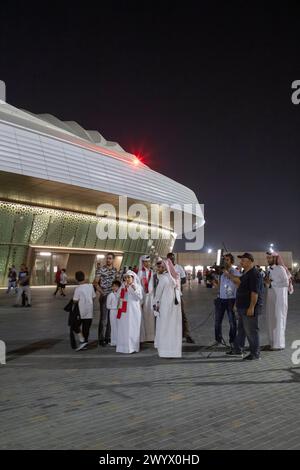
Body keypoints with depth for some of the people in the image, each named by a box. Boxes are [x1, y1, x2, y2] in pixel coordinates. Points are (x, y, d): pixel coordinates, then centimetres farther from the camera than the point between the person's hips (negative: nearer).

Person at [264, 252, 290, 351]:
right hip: (270, 297, 7)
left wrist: (271, 283, -19)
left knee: (278, 320, -1)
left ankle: (279, 344, 9)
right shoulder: (269, 269, 10)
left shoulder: (280, 268, -12)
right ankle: (272, 342, 20)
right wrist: (266, 282, -3)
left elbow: (286, 283, -20)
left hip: (279, 297, -7)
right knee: (270, 320, 10)